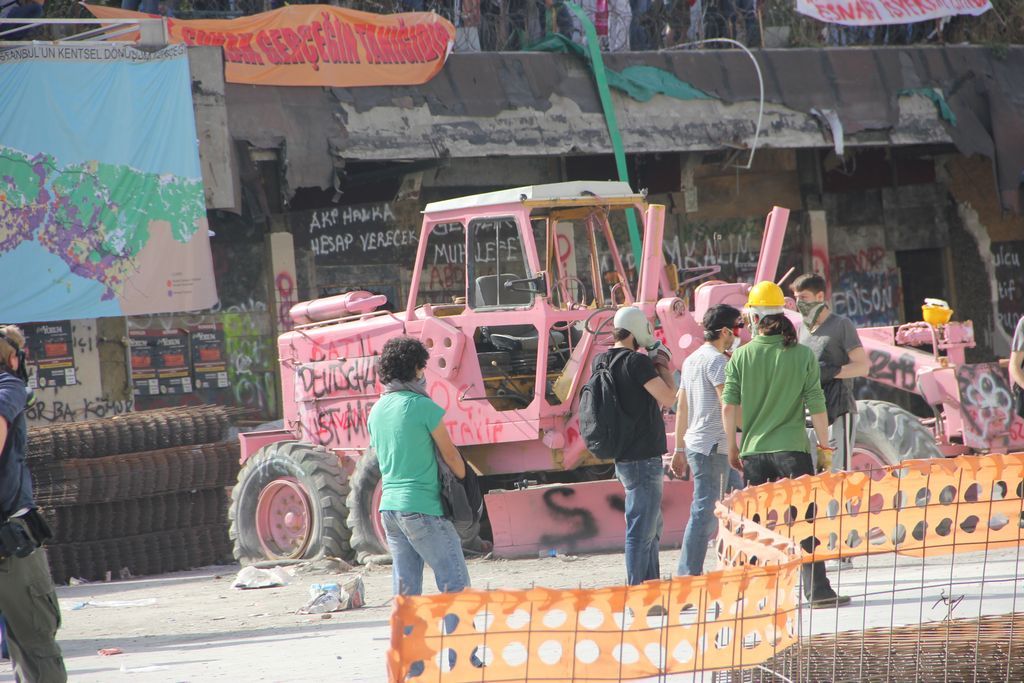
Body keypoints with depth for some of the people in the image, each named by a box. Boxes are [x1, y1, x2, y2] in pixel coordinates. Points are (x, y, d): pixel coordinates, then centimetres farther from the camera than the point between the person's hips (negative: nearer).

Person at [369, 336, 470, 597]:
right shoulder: (423, 406, -11)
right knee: (455, 584, -4)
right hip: (422, 507, -7)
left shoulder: (376, 411, 11)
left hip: (389, 505, 7)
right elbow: (450, 454, -4)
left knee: (405, 589, 7)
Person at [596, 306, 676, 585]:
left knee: (653, 525, 21)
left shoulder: (602, 361, 10)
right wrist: (663, 367, -4)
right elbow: (668, 397, -18)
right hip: (643, 457, -9)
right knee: (641, 529, -6)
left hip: (622, 457, 9)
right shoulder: (637, 362, -17)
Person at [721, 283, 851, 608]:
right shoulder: (802, 355, -3)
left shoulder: (741, 356, 0)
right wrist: (824, 444, 7)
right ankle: (817, 590, -6)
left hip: (753, 451, 2)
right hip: (792, 448, -2)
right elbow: (816, 405, -3)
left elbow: (729, 406, -2)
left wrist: (733, 446, 9)